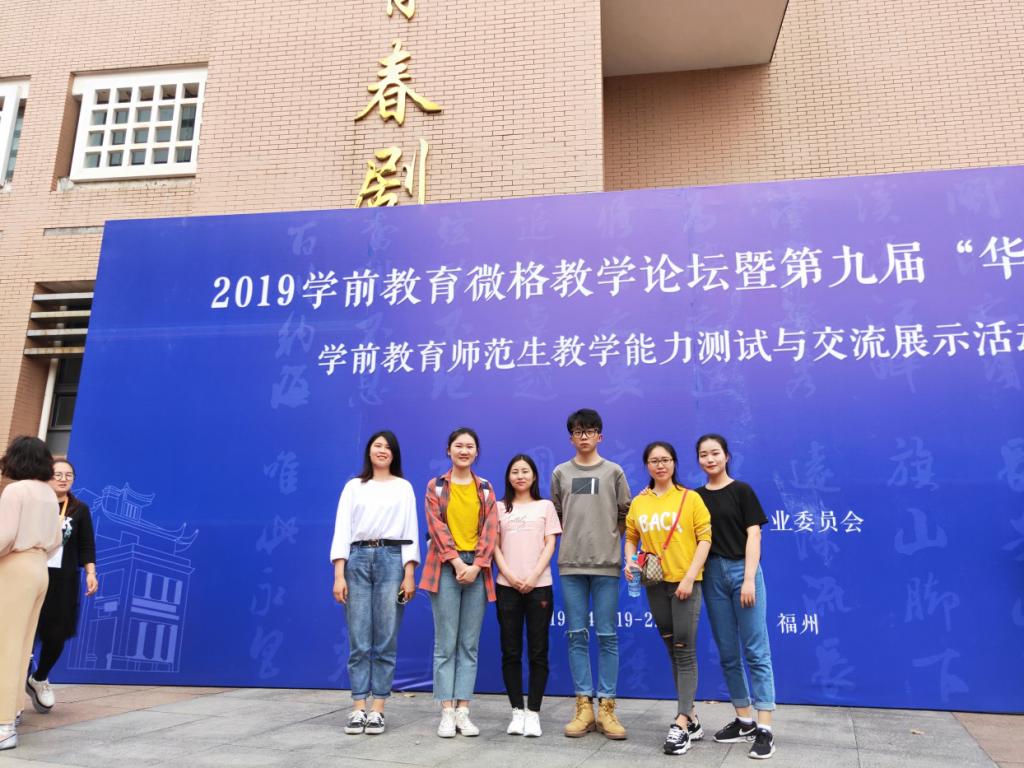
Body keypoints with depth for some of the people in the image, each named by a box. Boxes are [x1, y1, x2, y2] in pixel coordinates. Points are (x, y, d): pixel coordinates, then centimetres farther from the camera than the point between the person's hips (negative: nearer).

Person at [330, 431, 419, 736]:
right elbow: (342, 531, 5)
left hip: (391, 559, 0)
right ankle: (358, 709, 8)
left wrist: (409, 574, -4)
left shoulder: (403, 487, 10)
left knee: (386, 640, 0)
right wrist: (339, 575, -4)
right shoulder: (353, 487, 11)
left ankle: (378, 710, 8)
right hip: (358, 560, 1)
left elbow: (410, 531, 5)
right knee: (359, 640, 1)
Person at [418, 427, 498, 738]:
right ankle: (447, 713, 3)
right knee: (446, 643, -2)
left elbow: (490, 530, 3)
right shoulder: (436, 487, 5)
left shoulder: (486, 489, 11)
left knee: (470, 644, 4)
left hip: (477, 569, 2)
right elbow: (437, 527, -4)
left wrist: (476, 565, -10)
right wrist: (458, 562, -14)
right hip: (446, 567, -2)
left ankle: (463, 711, 8)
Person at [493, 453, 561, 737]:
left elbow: (550, 545, 2)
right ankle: (517, 711, 12)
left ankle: (533, 712, 7)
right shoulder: (500, 508, 12)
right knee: (511, 652, 3)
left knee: (538, 652, 0)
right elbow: (495, 545, 5)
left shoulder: (545, 506, 10)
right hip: (507, 586, 1)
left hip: (539, 586, -1)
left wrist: (533, 577, -11)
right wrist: (509, 575, -10)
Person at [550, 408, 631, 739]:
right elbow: (555, 516, 15)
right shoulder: (561, 473, 9)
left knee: (607, 636, 1)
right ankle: (584, 706, 12)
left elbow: (626, 516, 9)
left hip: (606, 564, -1)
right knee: (577, 635, 4)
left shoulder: (614, 472, 5)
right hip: (570, 565, 2)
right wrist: (572, 539, 5)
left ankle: (606, 707, 9)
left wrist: (610, 539, 1)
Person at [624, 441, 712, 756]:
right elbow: (630, 539, 12)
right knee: (673, 650, 12)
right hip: (655, 584, 4)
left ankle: (681, 724, -1)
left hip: (685, 582, -4)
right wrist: (630, 562, -9)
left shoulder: (691, 498, -3)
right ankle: (691, 719, 24)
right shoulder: (638, 503, 7)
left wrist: (689, 578, -16)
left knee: (685, 651, -4)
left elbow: (705, 538, -7)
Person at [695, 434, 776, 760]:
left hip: (741, 571, -4)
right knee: (727, 653, 9)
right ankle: (744, 721, 21)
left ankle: (765, 729, -1)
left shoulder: (741, 491, 0)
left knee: (756, 650, -4)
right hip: (712, 575, 4)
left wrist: (749, 579, -13)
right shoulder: (695, 497, 11)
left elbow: (753, 535, -5)